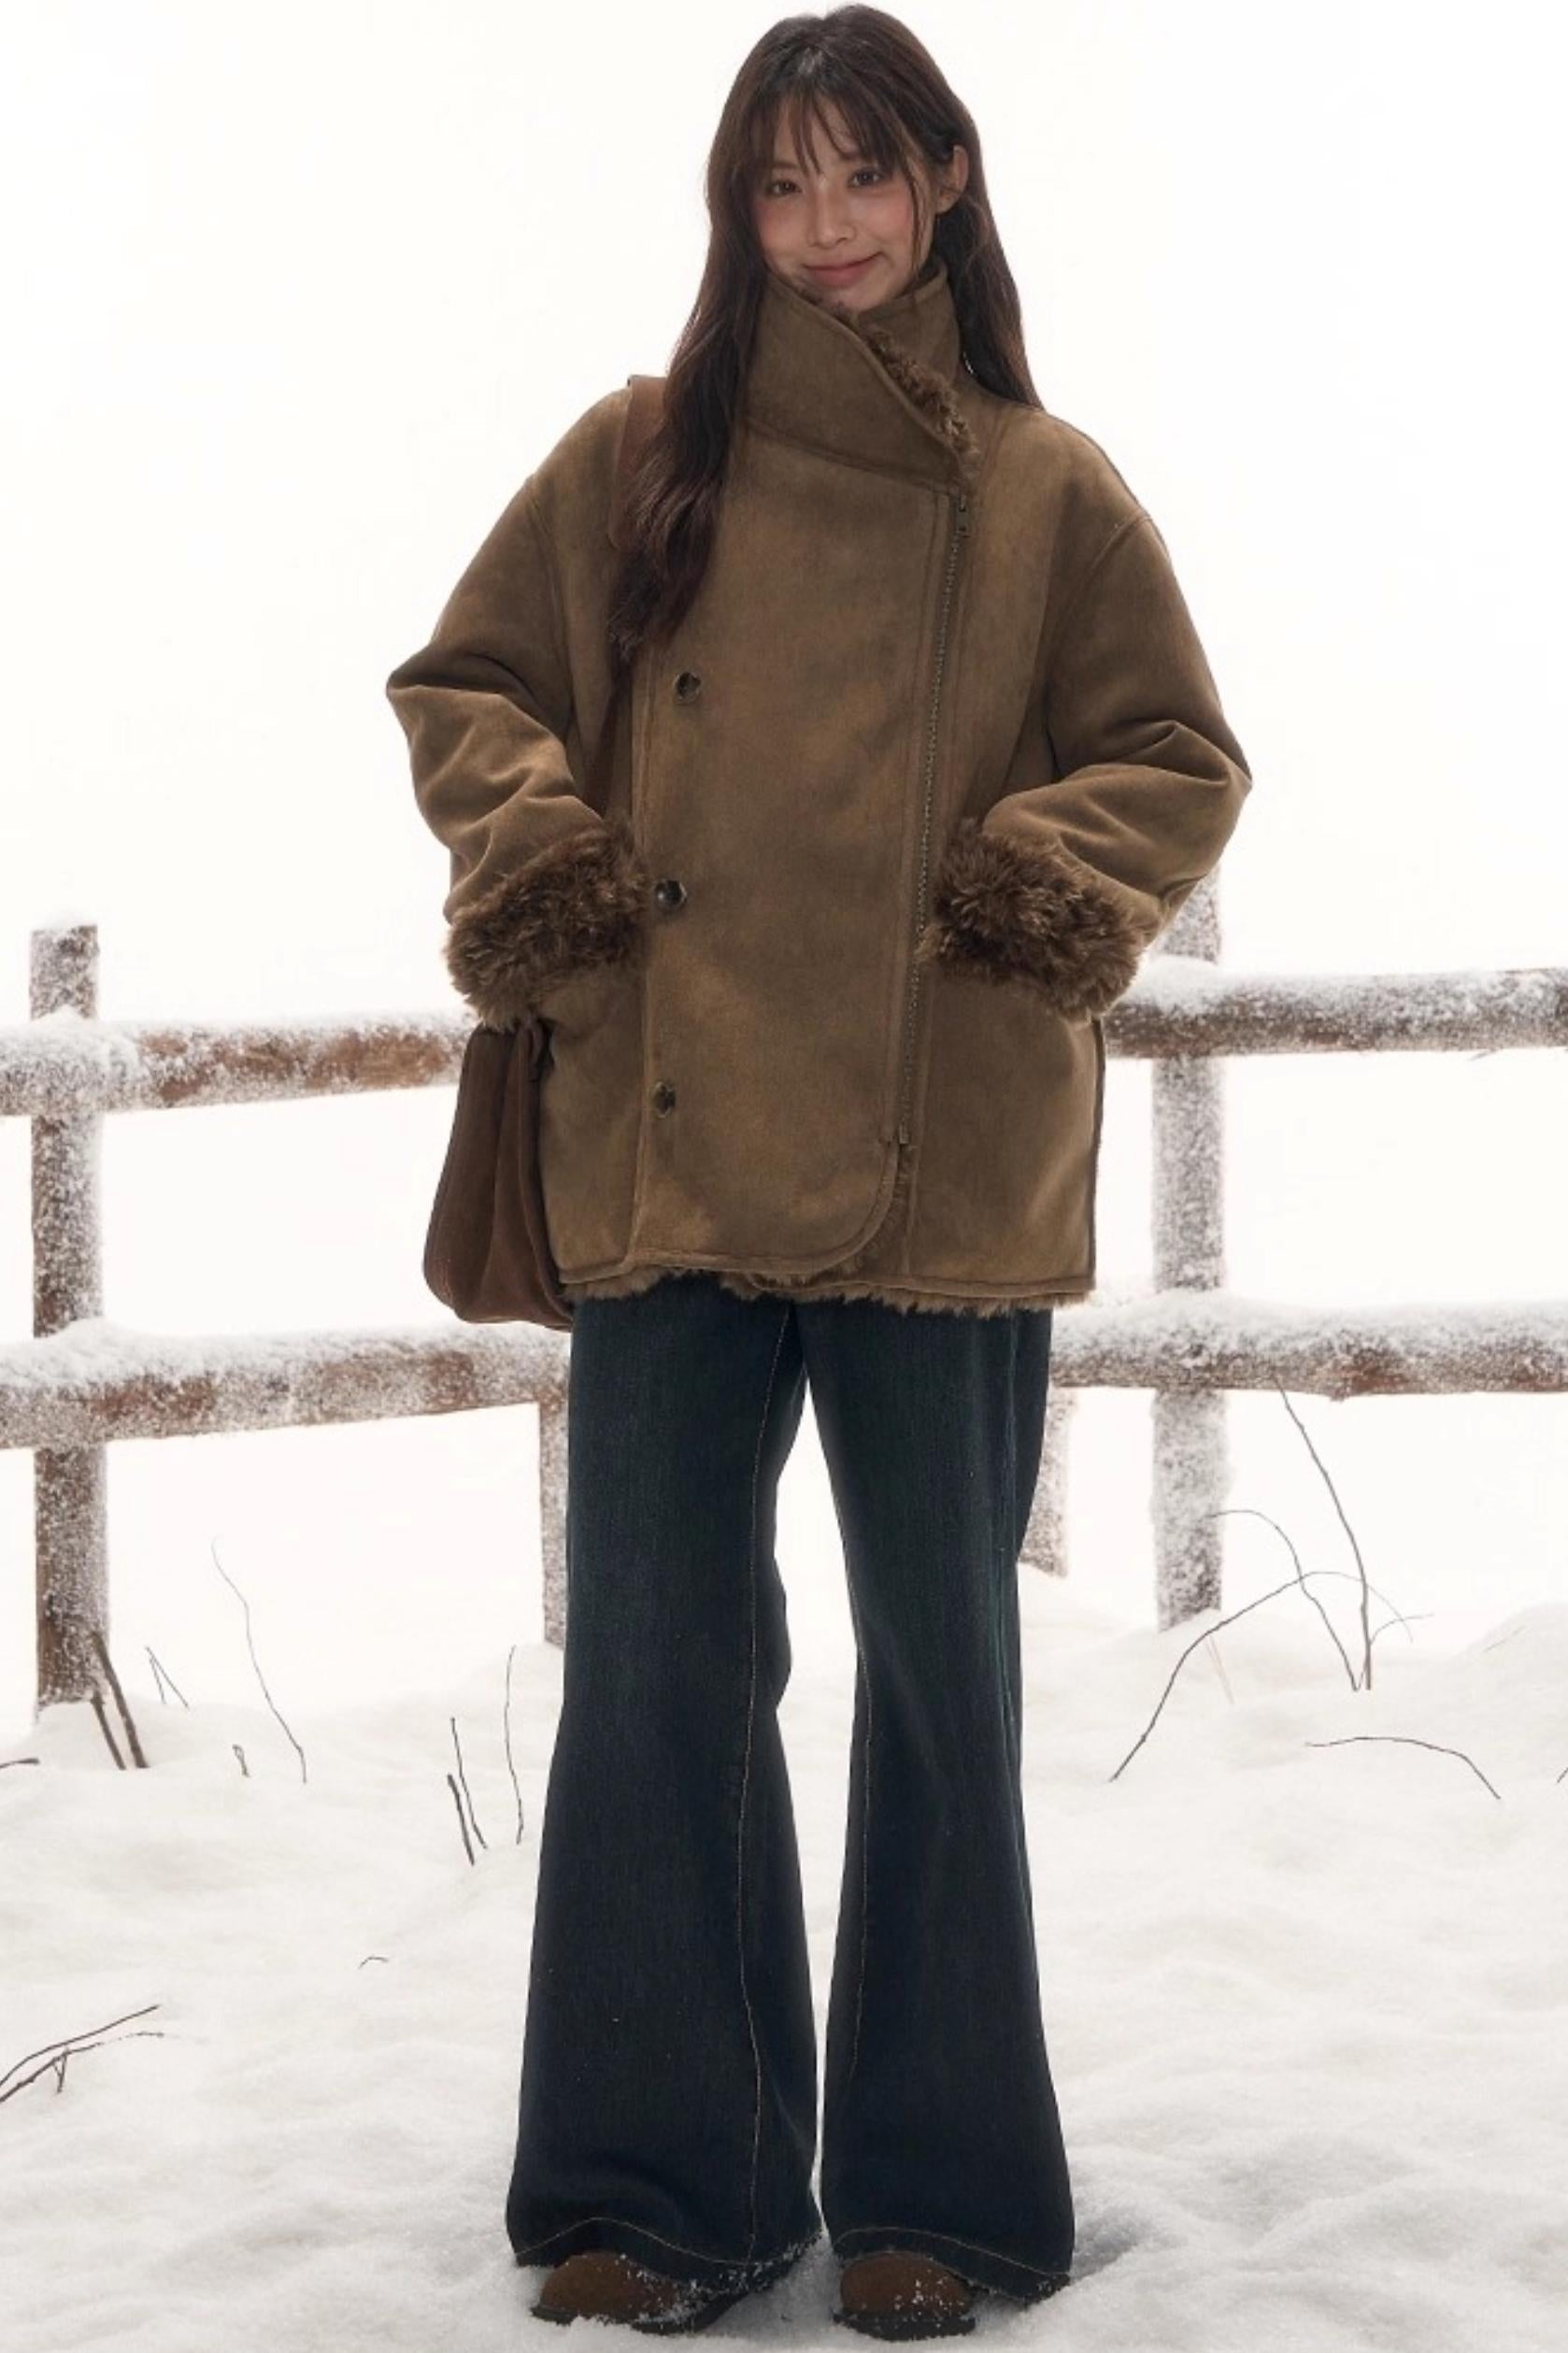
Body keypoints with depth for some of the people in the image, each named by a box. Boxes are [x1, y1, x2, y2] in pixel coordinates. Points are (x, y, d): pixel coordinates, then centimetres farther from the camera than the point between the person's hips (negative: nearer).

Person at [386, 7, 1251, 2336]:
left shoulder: (1047, 488, 9)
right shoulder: (638, 461, 11)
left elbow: (1185, 756, 11)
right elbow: (463, 682, 15)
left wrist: (1061, 879, -9)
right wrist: (528, 837, -6)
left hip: (944, 1167, -1)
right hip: (667, 1158, 1)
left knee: (939, 1663, 6)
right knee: (657, 1661, 3)